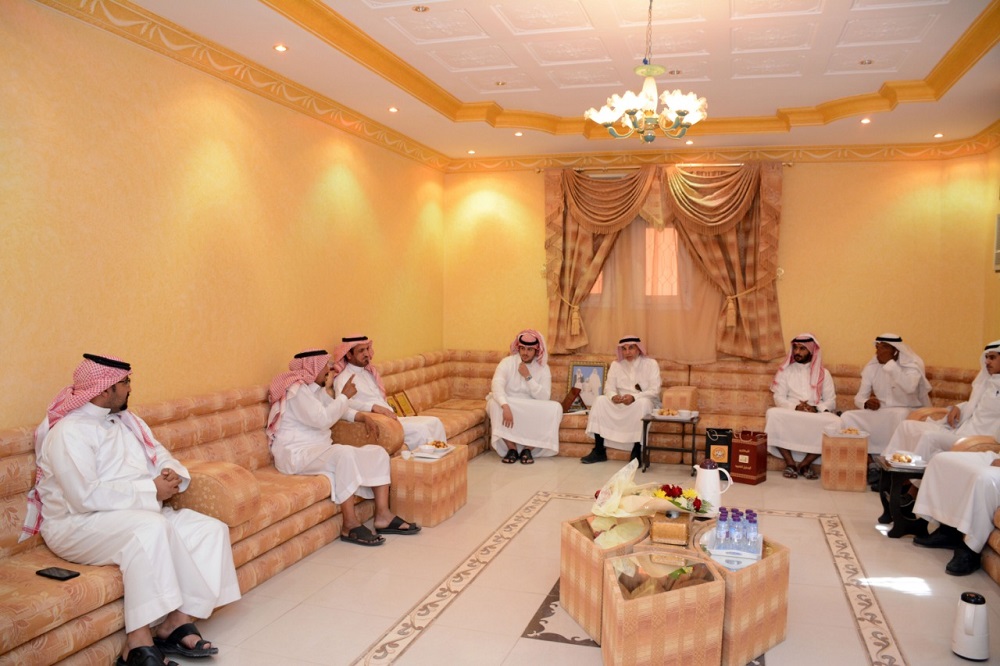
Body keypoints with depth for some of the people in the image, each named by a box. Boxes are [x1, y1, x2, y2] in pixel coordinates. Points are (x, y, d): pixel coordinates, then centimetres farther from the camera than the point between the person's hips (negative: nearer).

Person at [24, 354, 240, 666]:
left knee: (211, 529, -11)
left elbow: (162, 457, 17)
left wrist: (174, 475, -7)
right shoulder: (68, 431, -13)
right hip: (77, 524, -8)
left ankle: (177, 622, -19)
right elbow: (85, 497, -24)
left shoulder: (126, 421, 13)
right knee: (150, 527, -38)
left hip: (140, 513, 8)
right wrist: (151, 490, -21)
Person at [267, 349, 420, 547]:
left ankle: (382, 515, -9)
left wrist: (362, 416, 10)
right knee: (345, 453, -37)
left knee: (378, 453, -2)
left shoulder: (316, 388, 14)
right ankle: (350, 525, -31)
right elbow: (322, 419, -23)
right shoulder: (296, 389, -15)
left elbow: (335, 409, 28)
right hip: (296, 454, -10)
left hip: (320, 449, 10)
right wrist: (345, 395, -12)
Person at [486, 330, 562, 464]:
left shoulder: (543, 368, -3)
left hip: (533, 410, 2)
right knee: (494, 403, -33)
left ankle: (528, 449, -15)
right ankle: (511, 448, -20)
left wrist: (528, 377, -21)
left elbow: (544, 397, -14)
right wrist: (505, 407, -43)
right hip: (510, 406, -1)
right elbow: (496, 385, -26)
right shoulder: (507, 362, -8)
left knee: (555, 408, -25)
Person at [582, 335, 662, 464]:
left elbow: (654, 390, -16)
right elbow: (609, 387, -2)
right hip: (620, 404, 4)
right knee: (600, 400, -21)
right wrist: (613, 396, -28)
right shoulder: (616, 364, 6)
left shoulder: (651, 364, -5)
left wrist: (634, 397, -33)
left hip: (644, 403, -4)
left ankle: (636, 452, -32)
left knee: (643, 403, -37)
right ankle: (599, 451, -22)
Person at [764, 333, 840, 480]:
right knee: (773, 414, -34)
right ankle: (790, 462, -24)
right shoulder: (785, 371, 13)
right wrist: (795, 407, -17)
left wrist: (816, 408, -16)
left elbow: (831, 402, 5)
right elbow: (779, 398, 3)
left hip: (817, 415, 0)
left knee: (836, 422, -32)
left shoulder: (823, 373, 14)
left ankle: (806, 463, -19)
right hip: (789, 414, 0)